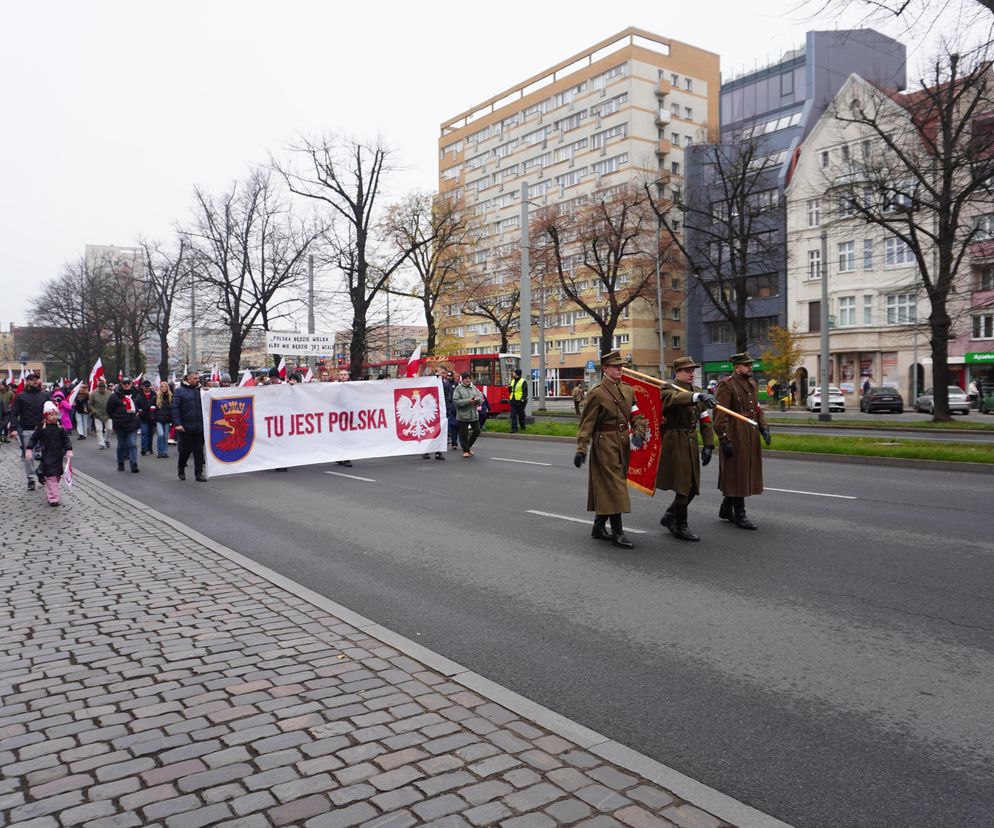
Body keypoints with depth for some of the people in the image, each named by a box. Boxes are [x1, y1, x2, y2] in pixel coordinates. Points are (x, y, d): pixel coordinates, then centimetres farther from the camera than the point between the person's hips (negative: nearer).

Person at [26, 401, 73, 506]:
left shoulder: (60, 427, 1)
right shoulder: (41, 427, -4)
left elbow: (66, 439, 2)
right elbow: (33, 438, 3)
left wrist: (69, 450, -10)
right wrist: (29, 449, -5)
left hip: (58, 456, 3)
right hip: (46, 456, -3)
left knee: (57, 476, 11)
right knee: (51, 477, -9)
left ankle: (49, 493, 32)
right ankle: (53, 499, -10)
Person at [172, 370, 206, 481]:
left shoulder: (201, 390, 10)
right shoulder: (180, 391, 0)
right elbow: (175, 408, -6)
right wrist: (177, 423, -13)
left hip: (200, 426, 3)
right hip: (186, 427, -3)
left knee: (199, 450, 3)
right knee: (186, 449, 5)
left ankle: (199, 473, 9)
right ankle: (181, 468, 30)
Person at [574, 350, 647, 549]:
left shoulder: (627, 390, 11)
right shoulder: (597, 393, -10)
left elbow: (636, 415, 9)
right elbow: (586, 423, -11)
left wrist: (638, 433, -12)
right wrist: (581, 449, -18)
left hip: (623, 444, 7)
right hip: (605, 445, -7)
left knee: (606, 489, 15)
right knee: (614, 487, -7)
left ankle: (599, 527, 27)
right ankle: (617, 532, -2)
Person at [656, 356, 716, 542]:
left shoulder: (697, 392, 14)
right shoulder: (668, 390, -8)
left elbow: (705, 421, 12)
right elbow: (676, 398, -34)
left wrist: (708, 445, 2)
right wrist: (698, 396, -51)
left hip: (692, 443, 7)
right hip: (675, 442, -7)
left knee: (692, 486, 10)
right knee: (683, 486, -5)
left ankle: (669, 517, 28)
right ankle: (680, 527, 8)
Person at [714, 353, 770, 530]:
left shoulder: (752, 383, 16)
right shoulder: (726, 384, -11)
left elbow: (757, 408, 20)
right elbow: (720, 415, -16)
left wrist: (763, 427, 4)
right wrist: (725, 440, -21)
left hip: (751, 436, 9)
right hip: (735, 436, -9)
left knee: (746, 473, 14)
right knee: (737, 474, -1)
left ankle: (726, 510, 28)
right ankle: (739, 515, 8)